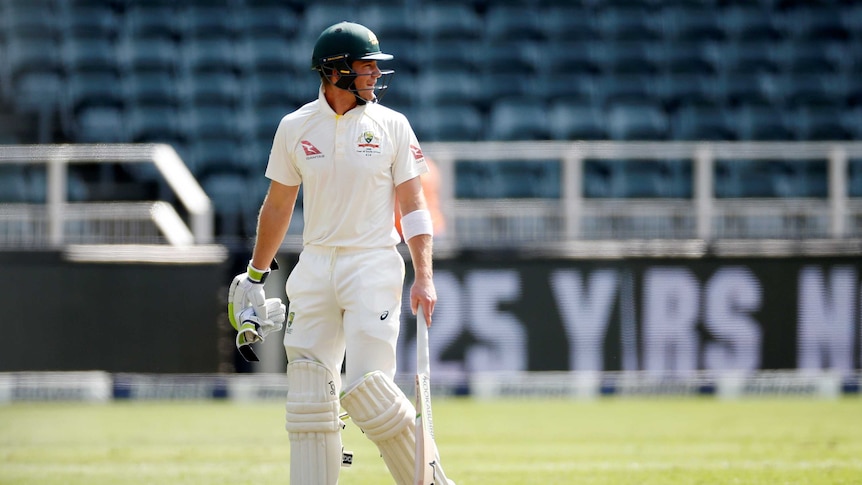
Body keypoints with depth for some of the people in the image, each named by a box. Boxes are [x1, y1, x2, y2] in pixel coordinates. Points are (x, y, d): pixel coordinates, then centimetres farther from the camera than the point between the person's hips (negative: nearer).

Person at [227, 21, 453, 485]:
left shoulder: (392, 126, 0)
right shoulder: (295, 128, 5)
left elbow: (413, 206, 0)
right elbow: (277, 206, 15)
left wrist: (424, 277, -10)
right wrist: (255, 277, 17)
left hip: (373, 264, -3)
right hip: (314, 267, 3)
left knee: (367, 389, -15)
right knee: (310, 392, 0)